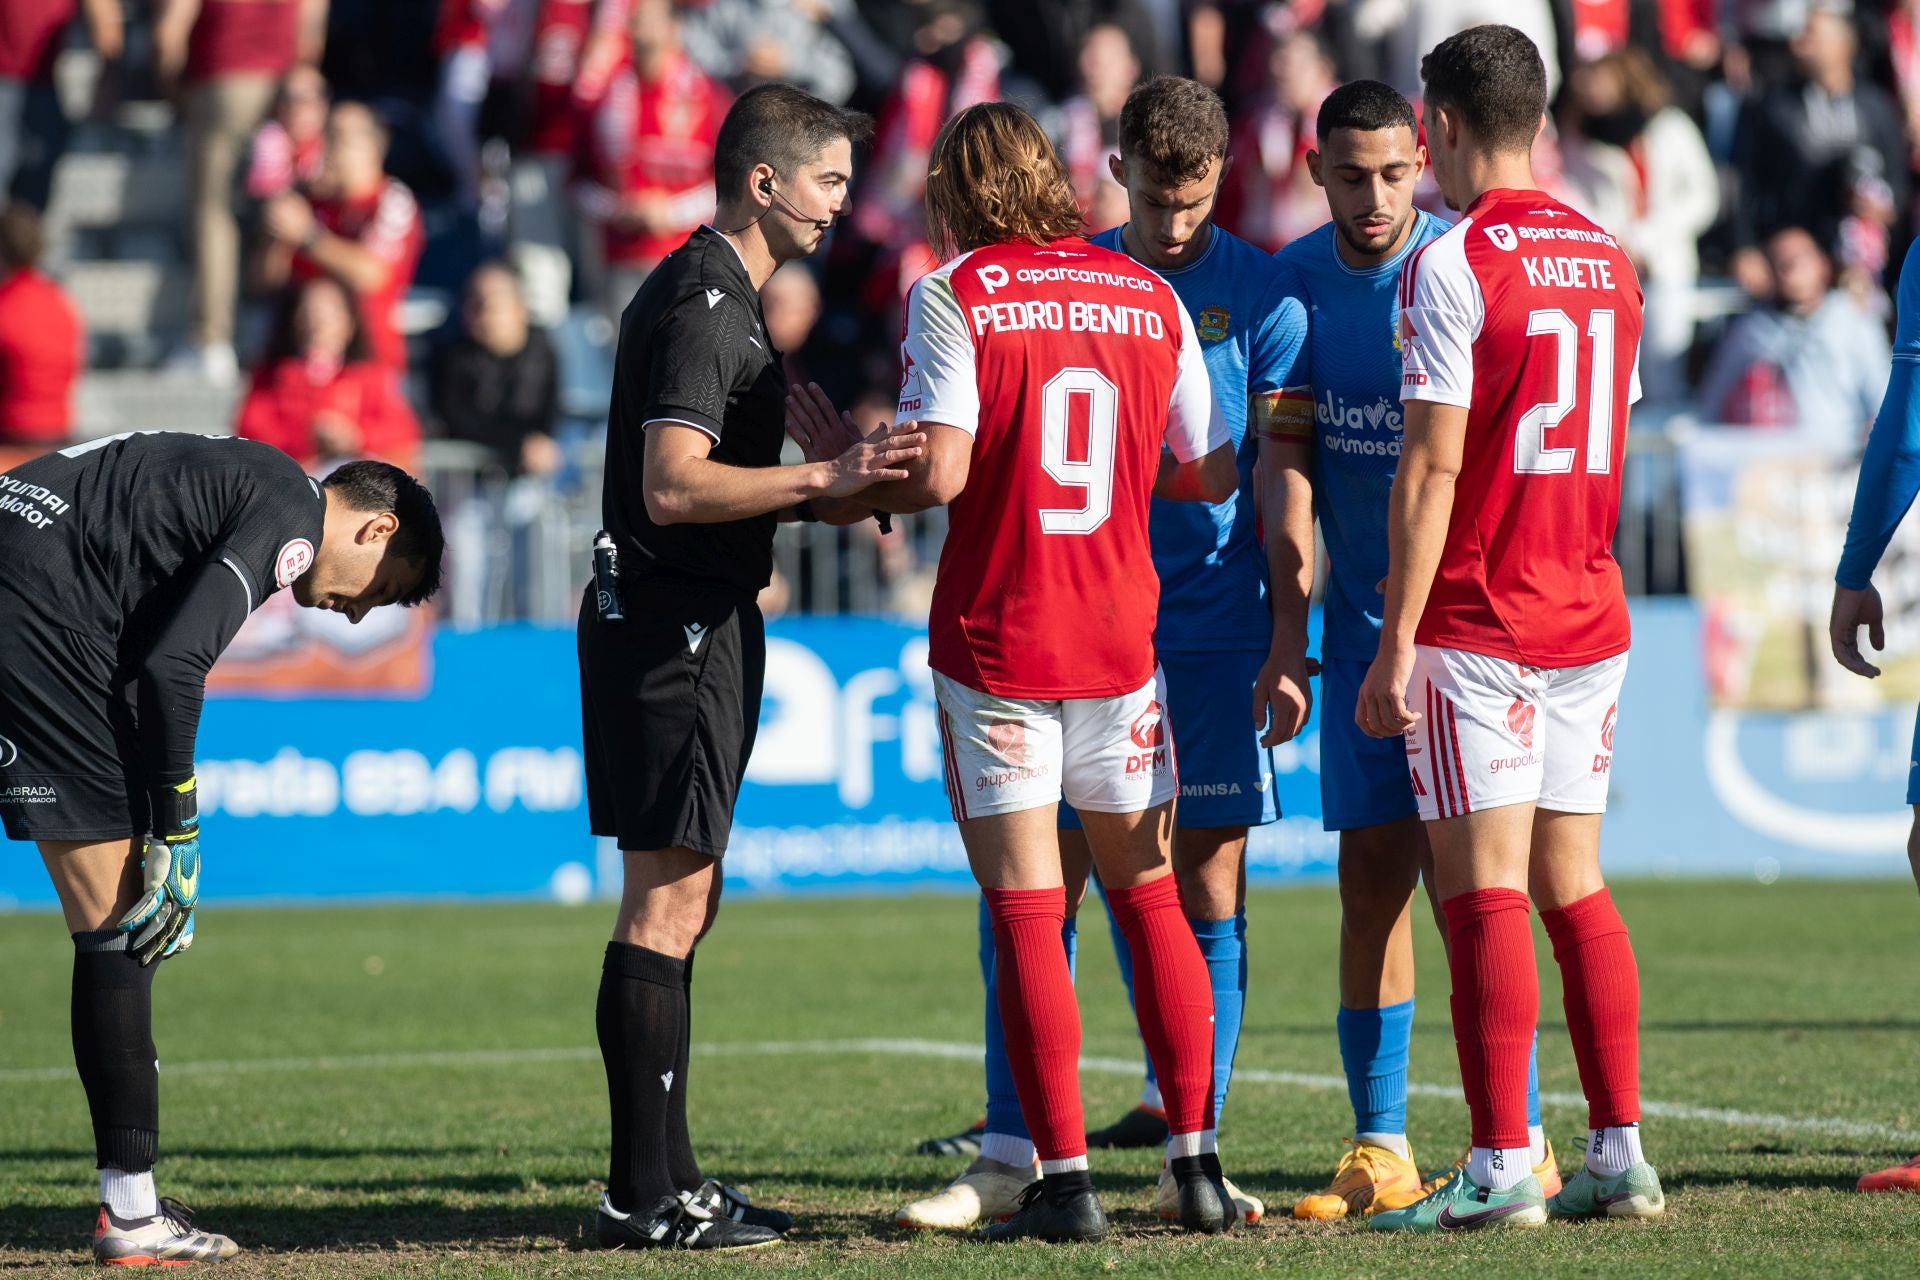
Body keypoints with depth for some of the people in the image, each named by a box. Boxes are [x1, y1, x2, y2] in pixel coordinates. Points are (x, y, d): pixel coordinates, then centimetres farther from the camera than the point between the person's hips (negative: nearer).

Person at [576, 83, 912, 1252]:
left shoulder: (714, 297, 18)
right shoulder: (703, 304, -15)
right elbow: (673, 486, -25)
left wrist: (835, 493, 20)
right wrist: (825, 481, -27)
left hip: (692, 622, 11)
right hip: (676, 628, -11)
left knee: (681, 903, 13)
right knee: (667, 904, -10)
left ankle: (661, 1181, 17)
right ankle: (651, 1198, -9)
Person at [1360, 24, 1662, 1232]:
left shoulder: (1453, 264, -11)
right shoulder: (1609, 260, 10)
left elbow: (1433, 465, -15)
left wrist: (1395, 644, -13)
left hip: (1476, 626, -7)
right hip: (1590, 616, 7)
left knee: (1485, 895, -7)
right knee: (1574, 886, 11)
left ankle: (1503, 1168, -11)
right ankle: (1621, 1153, 9)